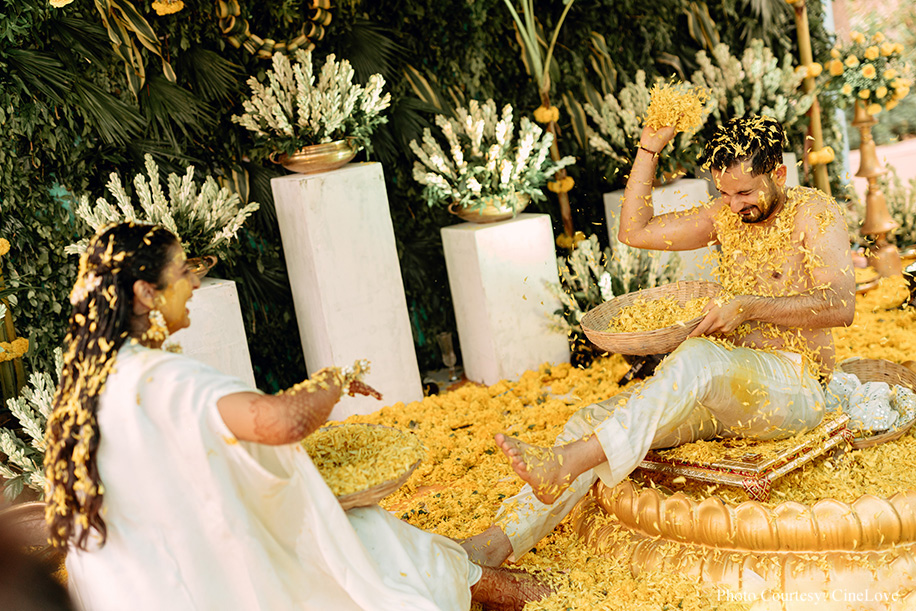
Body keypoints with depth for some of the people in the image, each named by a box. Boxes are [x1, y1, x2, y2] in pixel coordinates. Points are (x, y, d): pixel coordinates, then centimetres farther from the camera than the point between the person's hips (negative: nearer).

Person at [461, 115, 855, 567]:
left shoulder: (813, 213, -4)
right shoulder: (726, 215, 15)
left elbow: (841, 306, -16)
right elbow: (635, 231, 14)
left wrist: (751, 306, -25)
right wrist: (648, 149, 7)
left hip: (792, 387, -6)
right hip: (723, 390, 6)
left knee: (698, 357, -40)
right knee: (593, 421, -17)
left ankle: (566, 463, -48)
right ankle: (503, 538, -26)